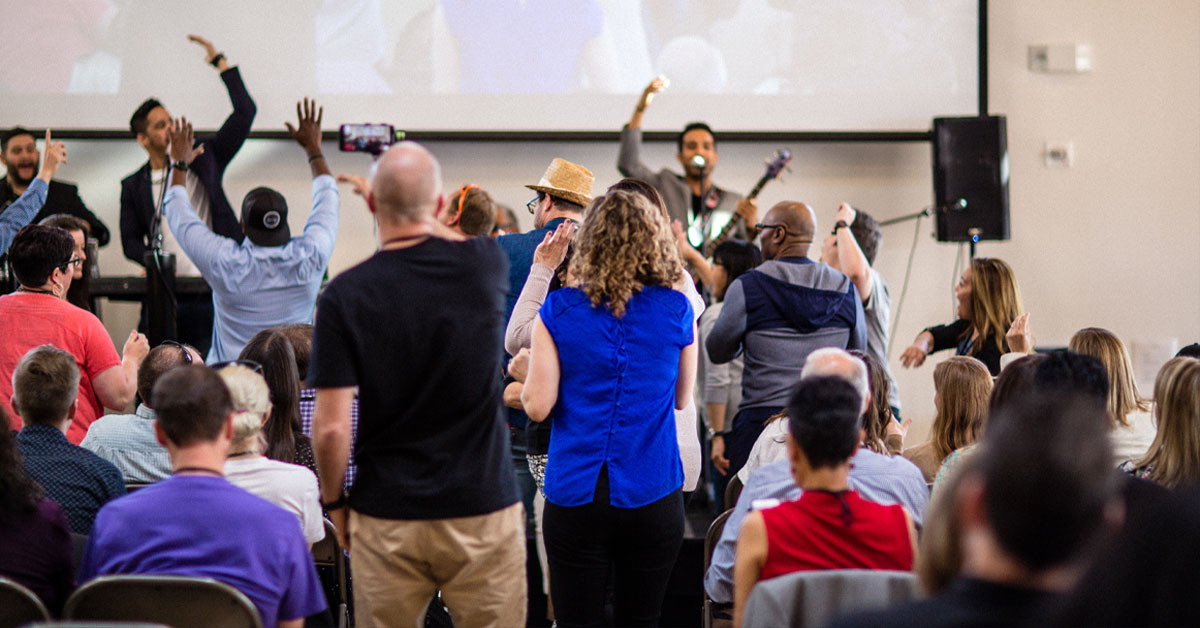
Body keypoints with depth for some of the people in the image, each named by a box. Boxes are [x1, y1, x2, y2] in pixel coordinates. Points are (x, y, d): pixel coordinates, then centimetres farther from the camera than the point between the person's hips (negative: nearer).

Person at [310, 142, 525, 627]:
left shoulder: (344, 296, -10)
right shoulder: (483, 266, -6)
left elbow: (331, 427, -12)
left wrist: (333, 500, 4)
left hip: (387, 518, 0)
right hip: (483, 510, 1)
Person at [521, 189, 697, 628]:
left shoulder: (558, 311, -3)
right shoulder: (676, 310, 0)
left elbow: (538, 406, -5)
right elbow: (681, 399, 11)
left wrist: (525, 369, 15)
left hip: (576, 495, -1)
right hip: (652, 494, 1)